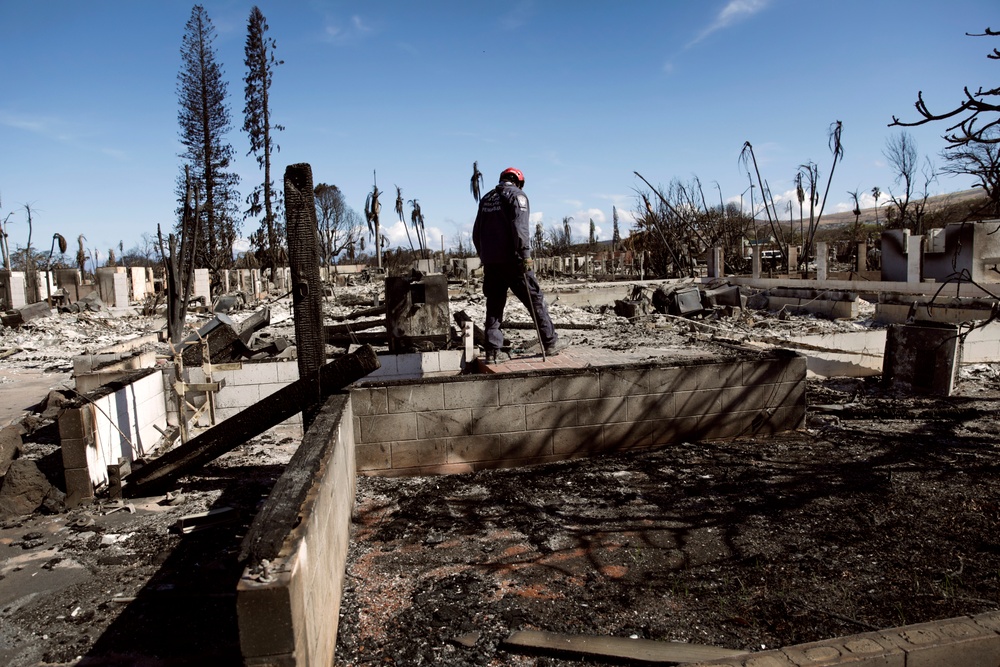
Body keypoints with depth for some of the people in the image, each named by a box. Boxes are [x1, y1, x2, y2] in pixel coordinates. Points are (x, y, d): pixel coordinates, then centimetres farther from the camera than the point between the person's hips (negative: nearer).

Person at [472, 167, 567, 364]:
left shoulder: (487, 198, 18)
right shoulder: (517, 195, -1)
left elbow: (476, 232, 18)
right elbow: (520, 227, -15)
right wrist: (525, 255, -15)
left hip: (490, 262, 6)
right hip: (511, 260, -6)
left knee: (494, 306, 8)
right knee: (535, 300, 4)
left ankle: (493, 351, 5)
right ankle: (550, 343, 10)